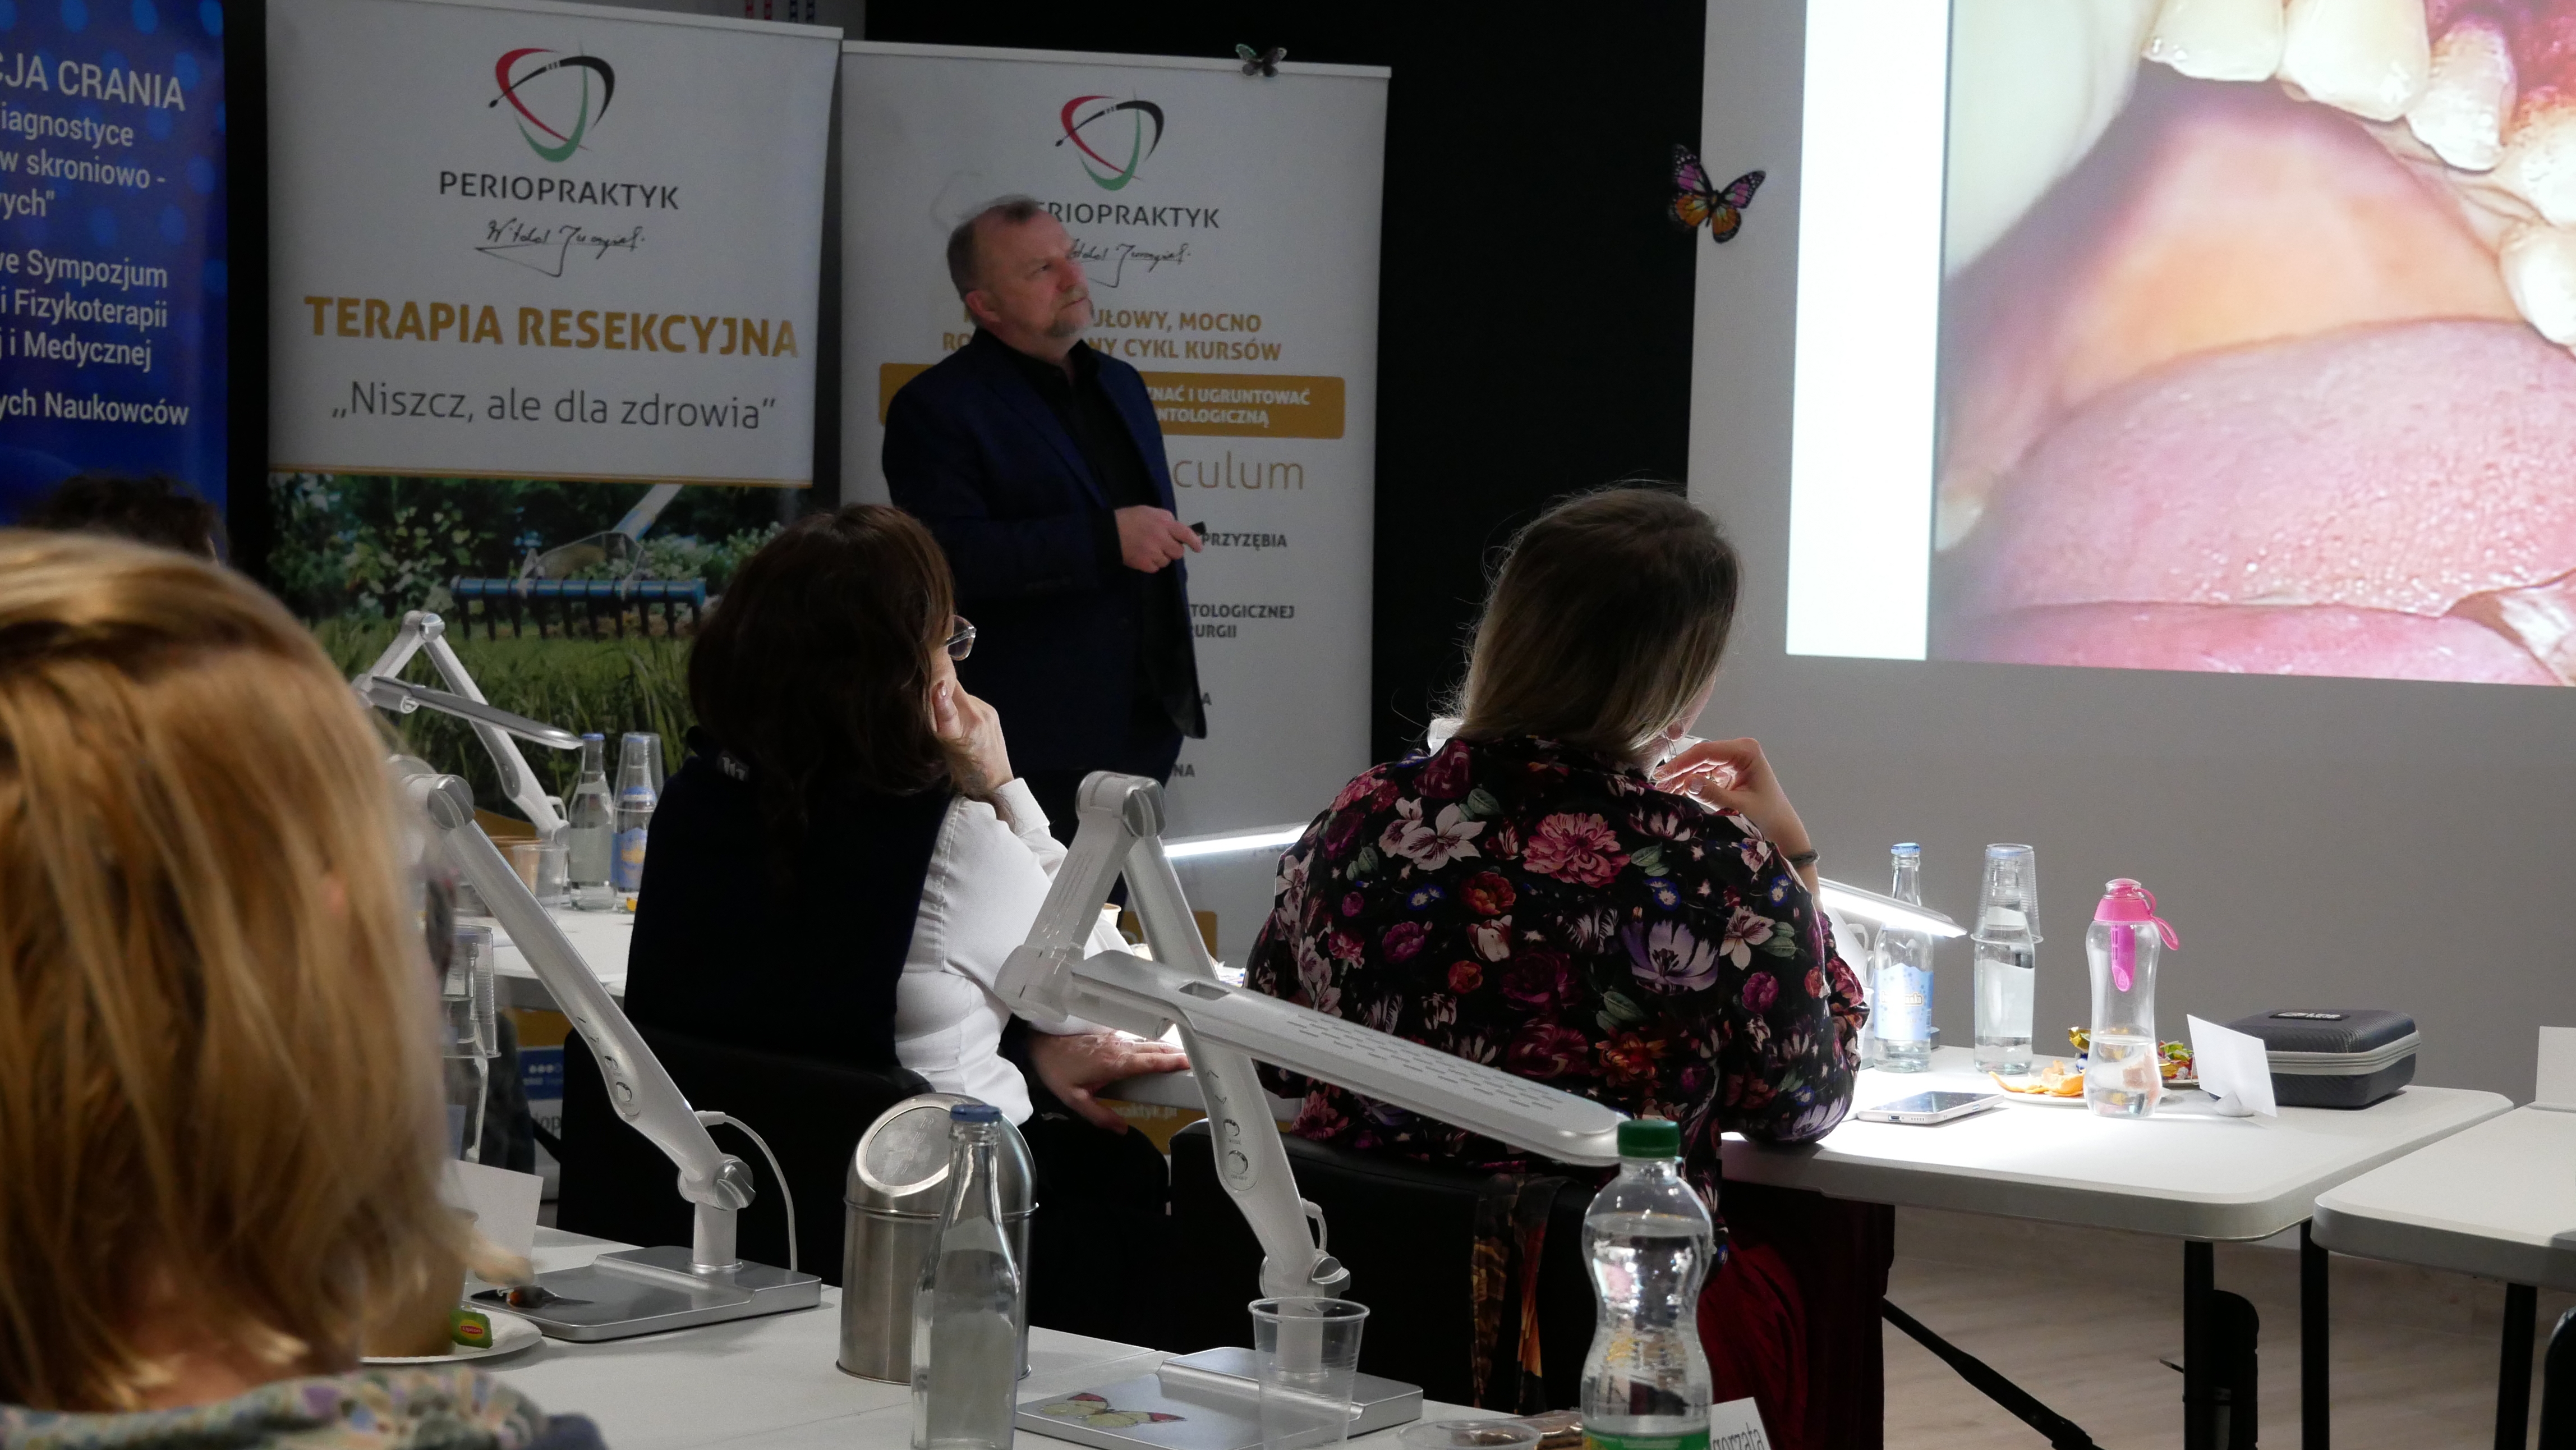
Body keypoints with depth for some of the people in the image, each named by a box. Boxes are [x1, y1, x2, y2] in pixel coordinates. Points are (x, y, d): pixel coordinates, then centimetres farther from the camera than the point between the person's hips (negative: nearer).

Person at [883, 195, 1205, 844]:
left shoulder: (1119, 384, 18)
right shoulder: (937, 408, -8)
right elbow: (950, 558, -21)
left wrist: (1177, 656, 20)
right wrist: (1108, 539, -24)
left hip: (1140, 731, 7)